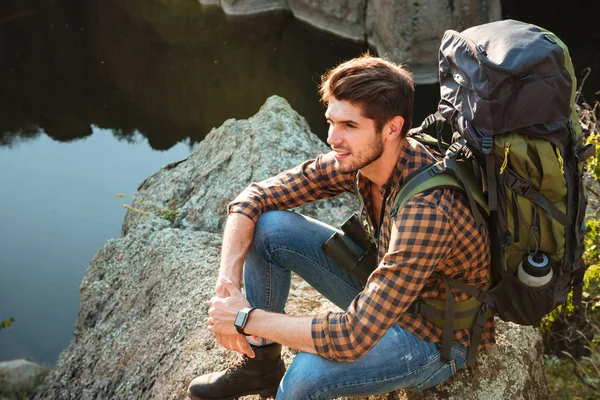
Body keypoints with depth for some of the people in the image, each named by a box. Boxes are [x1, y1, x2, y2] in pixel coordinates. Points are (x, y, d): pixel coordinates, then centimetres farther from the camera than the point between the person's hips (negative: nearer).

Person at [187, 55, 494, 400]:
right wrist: (228, 282, -20)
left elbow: (354, 337, -37)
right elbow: (253, 198, -6)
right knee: (268, 226, -8)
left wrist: (247, 318, -27)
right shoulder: (358, 158, -14)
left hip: (436, 338, -7)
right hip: (383, 289, 7)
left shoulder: (426, 209, -37)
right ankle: (260, 363, 9)